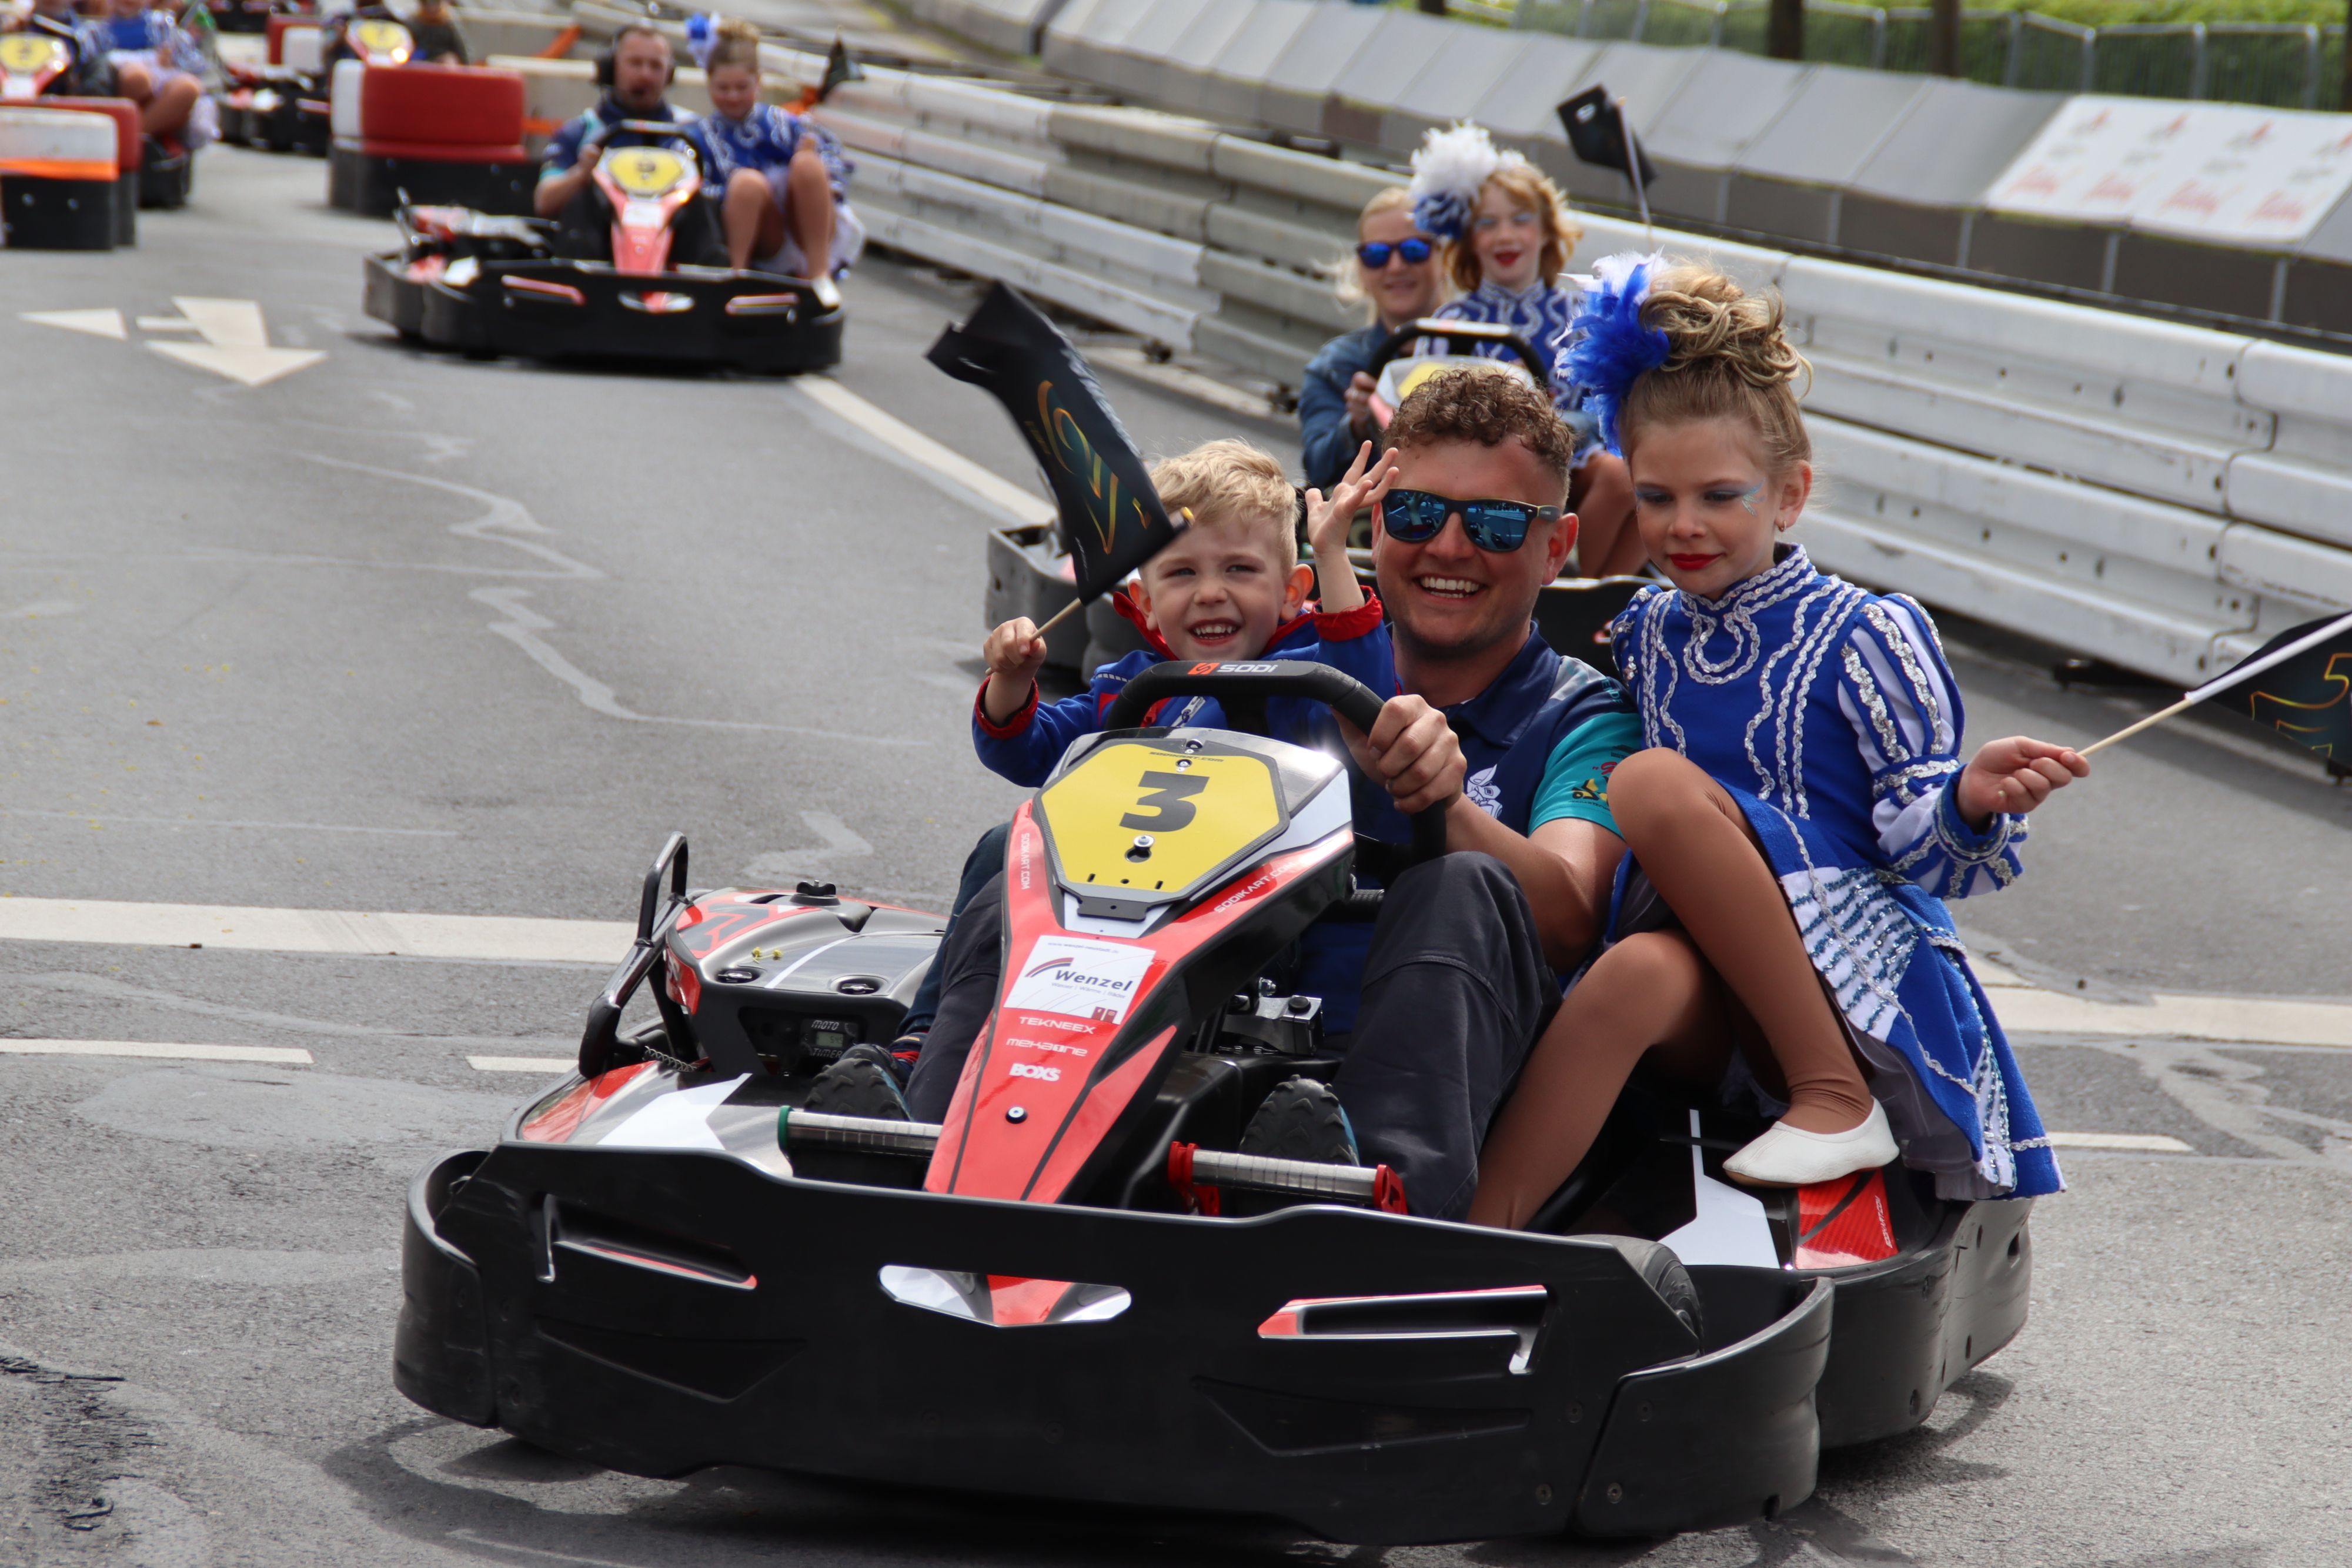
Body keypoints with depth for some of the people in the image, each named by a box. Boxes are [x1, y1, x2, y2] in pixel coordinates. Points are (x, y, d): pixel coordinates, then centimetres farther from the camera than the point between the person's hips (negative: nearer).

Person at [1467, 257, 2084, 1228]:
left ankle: (1837, 1098, -21)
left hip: (1861, 981, -3)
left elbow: (1920, 850, -2)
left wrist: (1972, 802, -25)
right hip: (1717, 1010, 3)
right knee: (1636, 976, -36)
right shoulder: (1643, 639, 17)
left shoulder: (1868, 638, 1)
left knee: (1658, 784, -26)